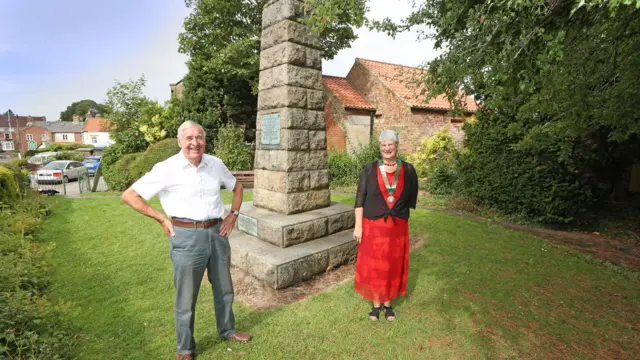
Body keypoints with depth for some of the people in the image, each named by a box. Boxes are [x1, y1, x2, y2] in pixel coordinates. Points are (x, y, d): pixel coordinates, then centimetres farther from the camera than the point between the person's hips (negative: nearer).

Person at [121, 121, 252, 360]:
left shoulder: (216, 164, 2)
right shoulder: (166, 168, -10)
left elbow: (237, 187, 18)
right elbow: (129, 195, -5)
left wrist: (233, 215, 6)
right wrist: (162, 219, -8)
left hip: (217, 232, 4)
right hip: (187, 236, -4)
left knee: (224, 288, 20)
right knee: (186, 297, 11)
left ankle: (227, 330, 43)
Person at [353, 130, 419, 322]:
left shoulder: (408, 170, -1)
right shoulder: (369, 169, -5)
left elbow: (411, 198, 8)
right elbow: (360, 199, -6)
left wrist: (399, 212, 3)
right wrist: (358, 225, -10)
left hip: (397, 227, 2)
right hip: (373, 226, -1)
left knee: (393, 265, 13)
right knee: (373, 266, 8)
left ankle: (388, 303, 32)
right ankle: (376, 304, 28)